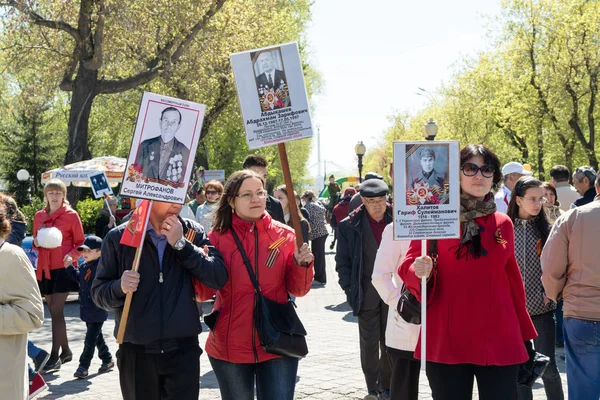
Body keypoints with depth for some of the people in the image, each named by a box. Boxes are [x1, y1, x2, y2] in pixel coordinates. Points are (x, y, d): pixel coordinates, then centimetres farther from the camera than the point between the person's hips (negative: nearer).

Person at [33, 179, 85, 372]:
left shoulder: (71, 215, -3)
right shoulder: (39, 216, 10)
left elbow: (80, 242, 0)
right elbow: (35, 242, 19)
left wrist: (72, 255, -18)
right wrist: (37, 243, -4)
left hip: (63, 267, -5)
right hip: (45, 268, 5)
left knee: (56, 311, -11)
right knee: (55, 311, 11)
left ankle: (55, 357, -9)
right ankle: (66, 351, 24)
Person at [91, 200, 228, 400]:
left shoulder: (193, 233, 2)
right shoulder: (118, 238, -1)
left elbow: (220, 277, -8)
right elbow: (98, 293, 1)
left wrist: (181, 244, -13)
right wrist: (120, 287, -21)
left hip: (183, 351, 0)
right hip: (136, 353, 0)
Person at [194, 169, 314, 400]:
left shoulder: (285, 235, -1)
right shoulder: (218, 237, -4)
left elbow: (298, 290, 3)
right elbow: (204, 293, -4)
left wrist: (302, 266, -16)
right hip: (230, 347, 0)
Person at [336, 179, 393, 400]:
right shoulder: (349, 226, -3)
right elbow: (343, 261, 2)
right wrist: (349, 289, -7)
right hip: (366, 296, -1)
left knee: (390, 343, 9)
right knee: (369, 344, 7)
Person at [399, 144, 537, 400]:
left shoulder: (503, 223, 9)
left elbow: (512, 279, 15)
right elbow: (409, 265, 0)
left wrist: (526, 335, 16)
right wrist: (420, 271, -24)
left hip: (500, 341, 3)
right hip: (446, 341, -2)